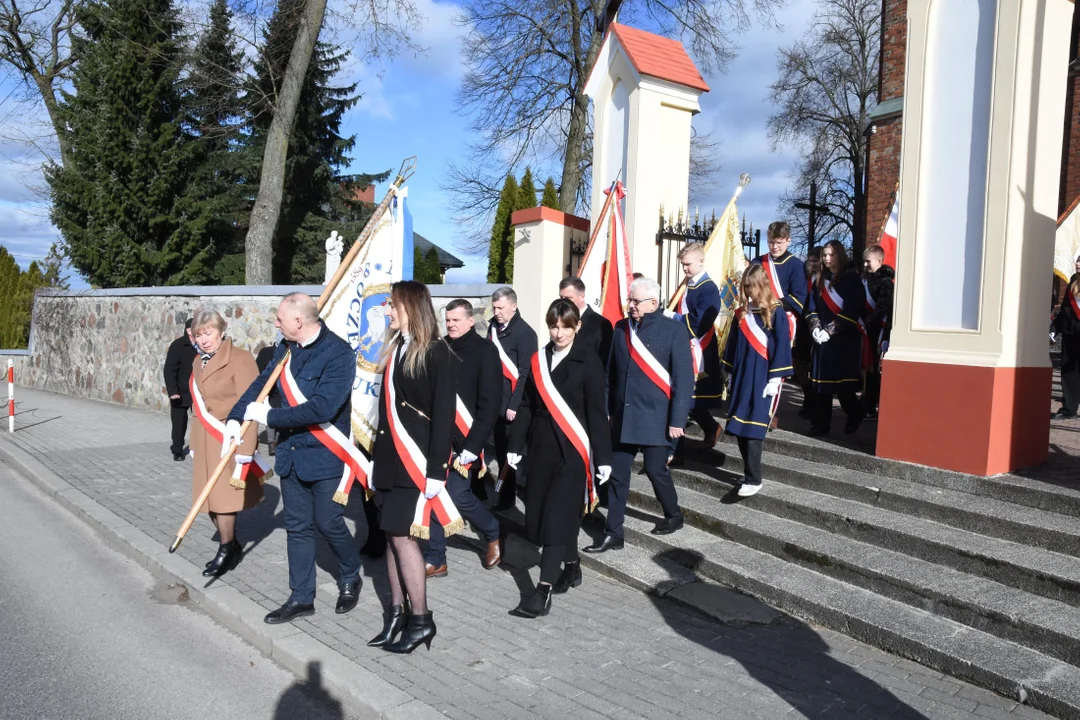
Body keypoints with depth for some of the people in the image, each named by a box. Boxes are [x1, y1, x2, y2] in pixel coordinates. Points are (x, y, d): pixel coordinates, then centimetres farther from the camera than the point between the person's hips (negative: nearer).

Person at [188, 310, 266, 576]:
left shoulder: (240, 359, -12)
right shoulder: (199, 362, 13)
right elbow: (199, 406, 19)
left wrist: (245, 450, -20)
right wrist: (195, 444, 17)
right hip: (206, 441, 7)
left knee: (223, 496, -6)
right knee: (210, 497, 9)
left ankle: (226, 550, 12)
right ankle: (232, 546, 25)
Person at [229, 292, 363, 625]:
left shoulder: (338, 353, -20)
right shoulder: (286, 348, 4)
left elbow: (322, 408, -27)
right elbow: (261, 383, 15)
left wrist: (269, 416, -21)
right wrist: (236, 417, 2)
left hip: (325, 457, -6)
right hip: (291, 453, 6)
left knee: (329, 523, 5)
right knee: (297, 527, 13)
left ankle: (350, 579, 33)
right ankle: (301, 598, 26)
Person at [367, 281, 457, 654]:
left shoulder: (436, 353, -10)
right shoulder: (396, 348, 12)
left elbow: (444, 414, -14)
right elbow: (388, 406, 14)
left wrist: (436, 470, -17)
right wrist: (378, 456, 13)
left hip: (416, 461, -7)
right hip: (392, 458, 8)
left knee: (402, 534, -5)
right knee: (392, 535, 11)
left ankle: (421, 619, 9)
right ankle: (397, 612, 24)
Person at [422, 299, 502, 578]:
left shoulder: (484, 350, -6)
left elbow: (490, 403, -11)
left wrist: (473, 445, -16)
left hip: (463, 440, -5)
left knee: (457, 494, -4)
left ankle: (493, 534, 25)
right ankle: (435, 560, 18)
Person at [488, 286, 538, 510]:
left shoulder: (525, 333, -13)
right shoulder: (494, 327, 8)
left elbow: (525, 373, -15)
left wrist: (514, 405, -17)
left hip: (517, 404, -6)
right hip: (497, 400, 6)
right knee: (502, 451, 14)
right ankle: (505, 495, 28)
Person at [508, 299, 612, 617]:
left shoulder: (588, 361, -6)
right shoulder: (538, 359, 8)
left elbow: (596, 412, -7)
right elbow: (529, 405, 11)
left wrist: (603, 457, -9)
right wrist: (518, 445, 8)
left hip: (573, 449, -5)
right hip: (542, 446, 5)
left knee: (558, 515, -7)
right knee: (540, 513, 10)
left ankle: (543, 592, -4)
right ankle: (571, 566, 33)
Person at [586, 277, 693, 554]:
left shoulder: (674, 330, -8)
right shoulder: (621, 327, 6)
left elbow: (684, 378, -10)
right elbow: (612, 372, 11)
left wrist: (677, 419, -13)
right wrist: (607, 408, 10)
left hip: (654, 417, -4)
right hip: (623, 416, 4)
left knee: (655, 469, 6)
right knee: (617, 474, 5)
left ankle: (674, 515, 34)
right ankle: (613, 534, 14)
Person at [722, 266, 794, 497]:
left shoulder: (776, 312, -6)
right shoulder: (741, 313, 10)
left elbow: (781, 347, -9)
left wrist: (775, 378, -12)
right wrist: (730, 372, 15)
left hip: (763, 378, -6)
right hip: (741, 377, 6)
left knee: (753, 428, -8)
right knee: (739, 427, 7)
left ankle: (753, 479, 1)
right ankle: (750, 472, 22)